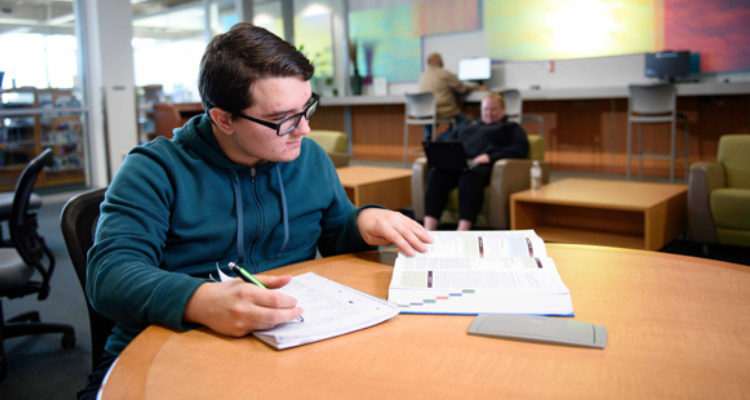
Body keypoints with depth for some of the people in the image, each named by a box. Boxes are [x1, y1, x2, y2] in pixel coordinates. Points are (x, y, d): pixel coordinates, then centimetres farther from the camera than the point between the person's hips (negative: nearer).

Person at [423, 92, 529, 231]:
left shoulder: (511, 128, 24)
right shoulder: (469, 125, 38)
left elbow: (521, 148, 5)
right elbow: (445, 137, 30)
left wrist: (490, 156, -12)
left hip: (483, 164, -3)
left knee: (470, 176, -40)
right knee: (436, 174, -32)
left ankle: (462, 232, -51)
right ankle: (428, 231, -43)